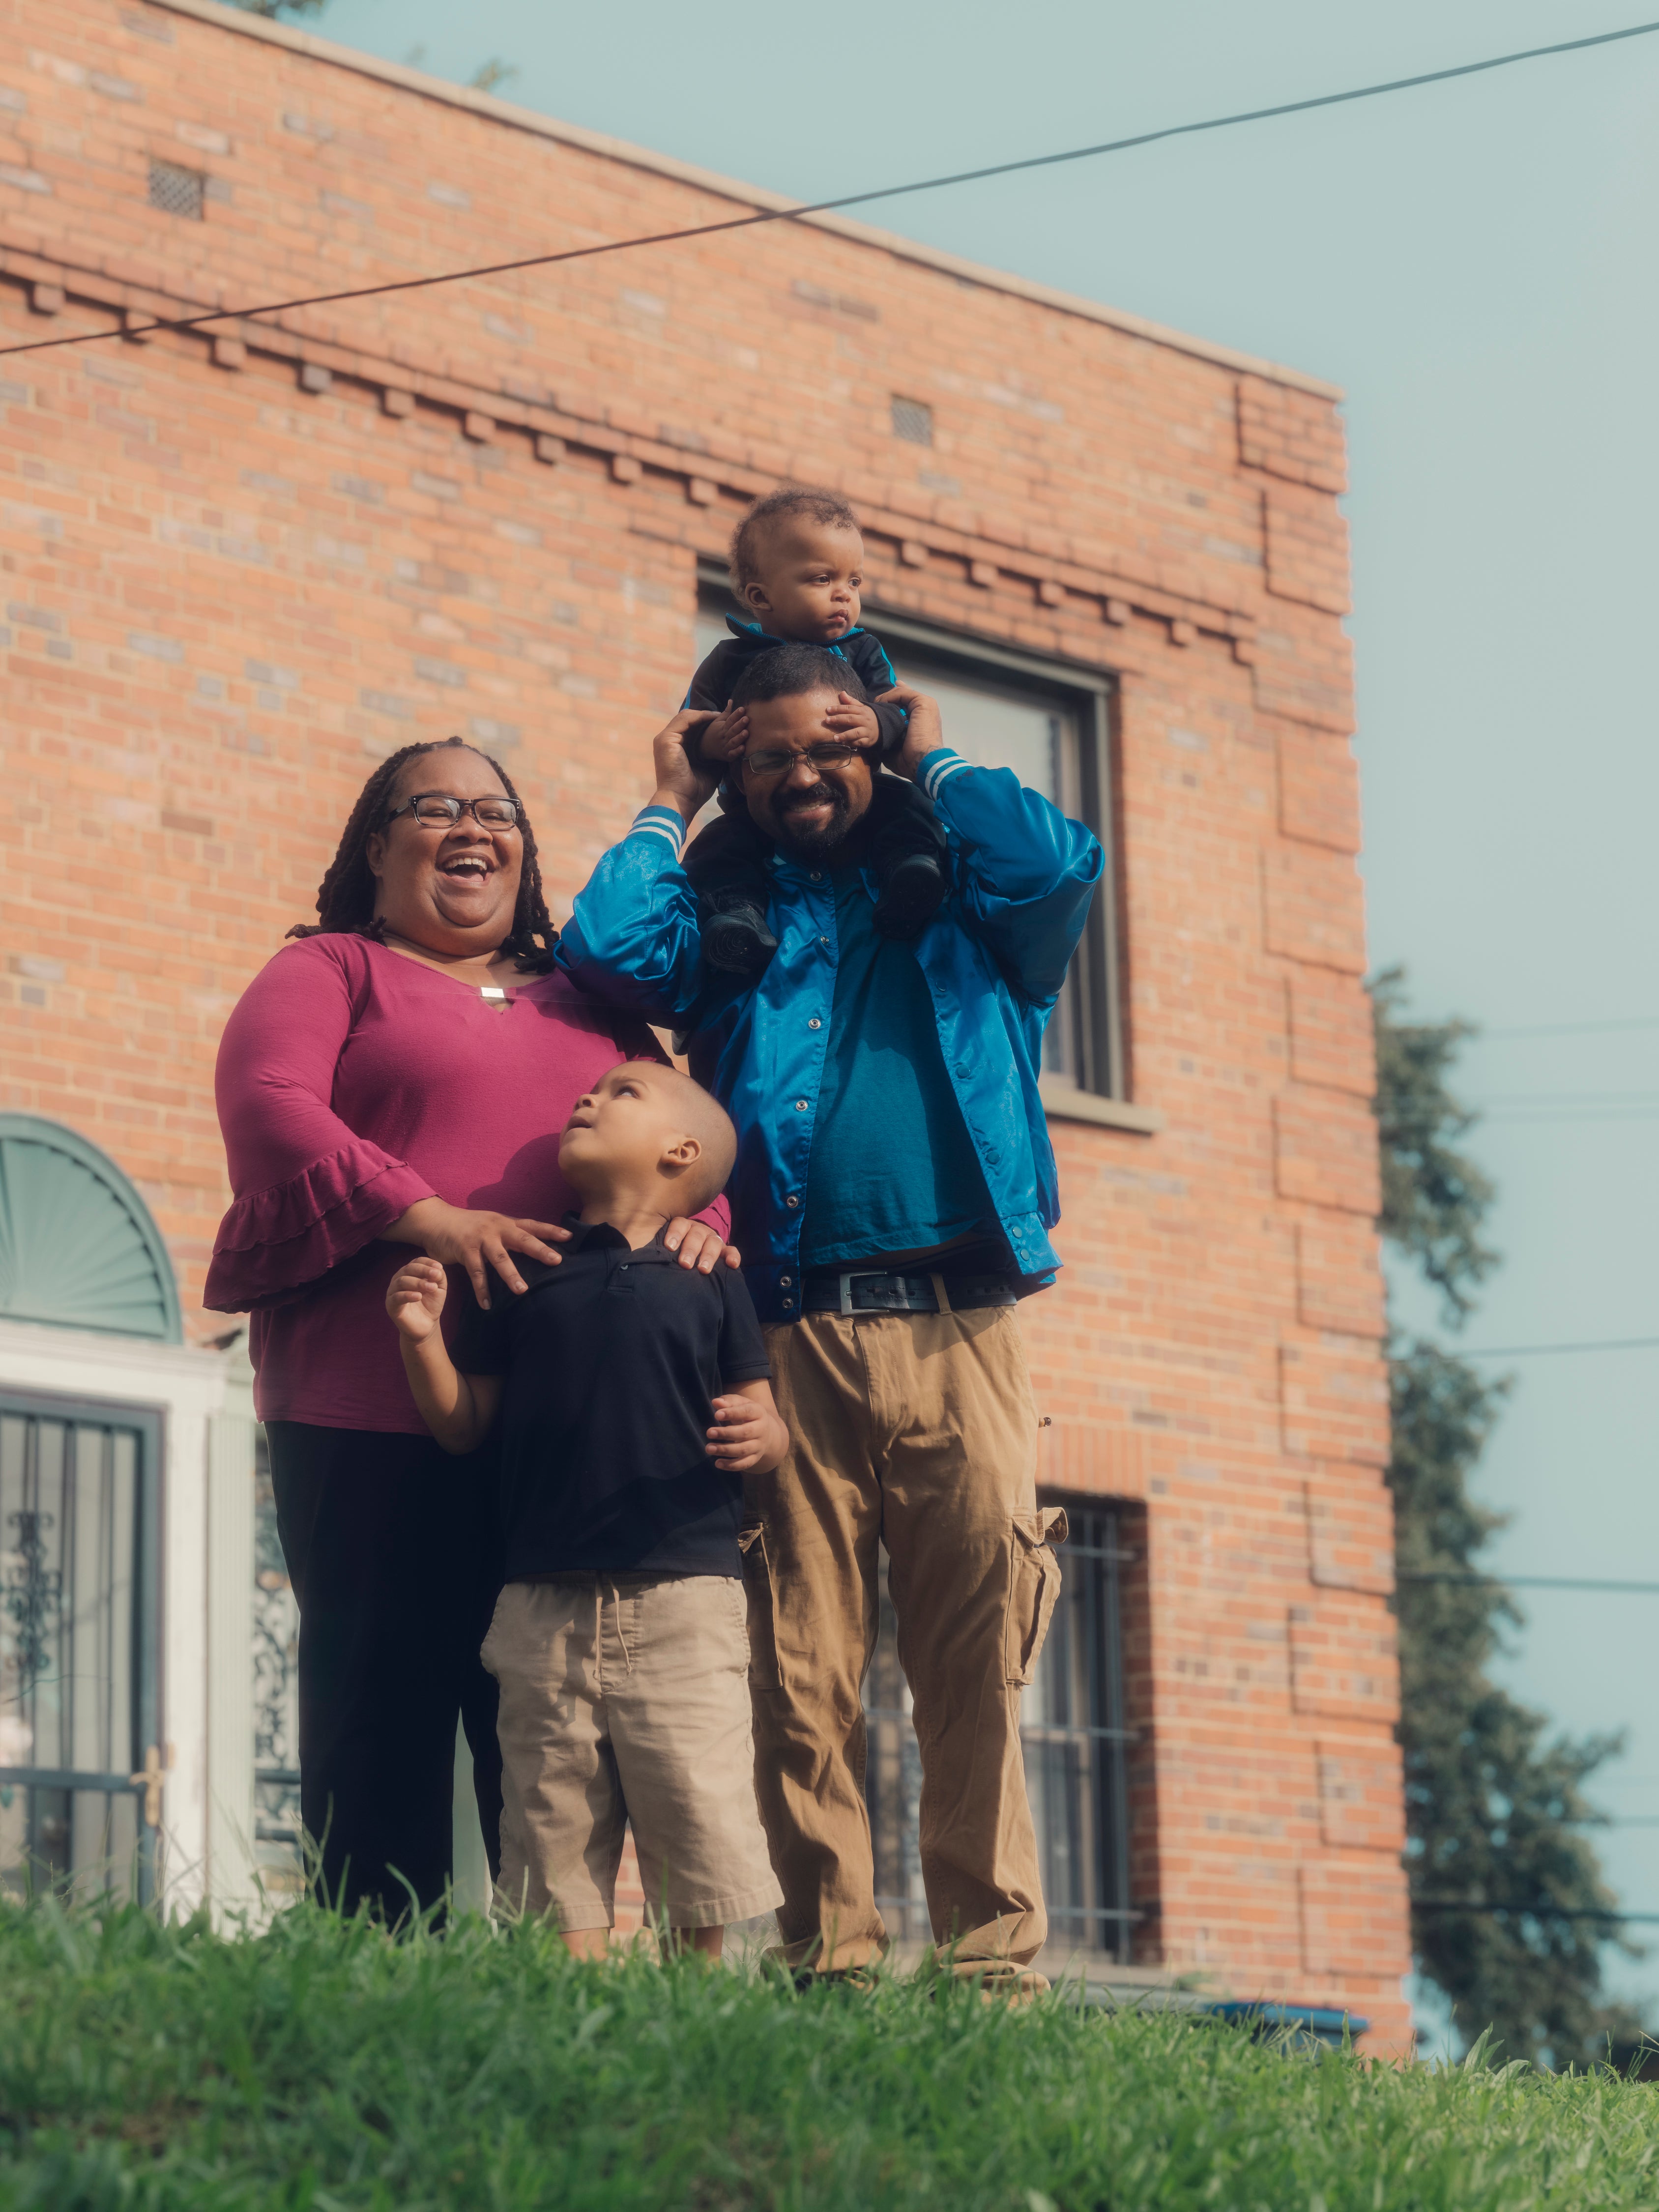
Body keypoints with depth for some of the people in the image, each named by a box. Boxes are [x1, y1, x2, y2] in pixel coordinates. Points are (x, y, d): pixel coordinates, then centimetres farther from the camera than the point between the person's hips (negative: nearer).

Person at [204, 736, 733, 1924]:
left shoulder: (588, 1003, 25)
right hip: (374, 1420, -4)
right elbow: (267, 1106, -7)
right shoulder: (330, 973, 11)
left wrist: (699, 1213, -5)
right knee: (381, 1711, -5)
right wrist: (427, 1218, -19)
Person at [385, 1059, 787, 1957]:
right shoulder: (527, 1276, 12)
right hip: (545, 1605, 2)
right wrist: (422, 1340, -3)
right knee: (557, 1839, 2)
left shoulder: (708, 1284, 7)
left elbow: (760, 1419, 8)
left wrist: (759, 1436, -14)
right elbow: (463, 1425, 12)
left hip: (682, 1595, -2)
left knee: (702, 1817, -7)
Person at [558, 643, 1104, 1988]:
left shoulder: (955, 898, 18)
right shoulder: (728, 916, 19)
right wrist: (673, 806, 15)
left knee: (976, 1663, -5)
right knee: (802, 1670, -3)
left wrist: (935, 762, 11)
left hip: (953, 1332, -1)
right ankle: (830, 1956, 0)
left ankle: (994, 1954, -2)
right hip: (788, 1341, 1)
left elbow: (1064, 868, -3)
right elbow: (609, 950, 1)